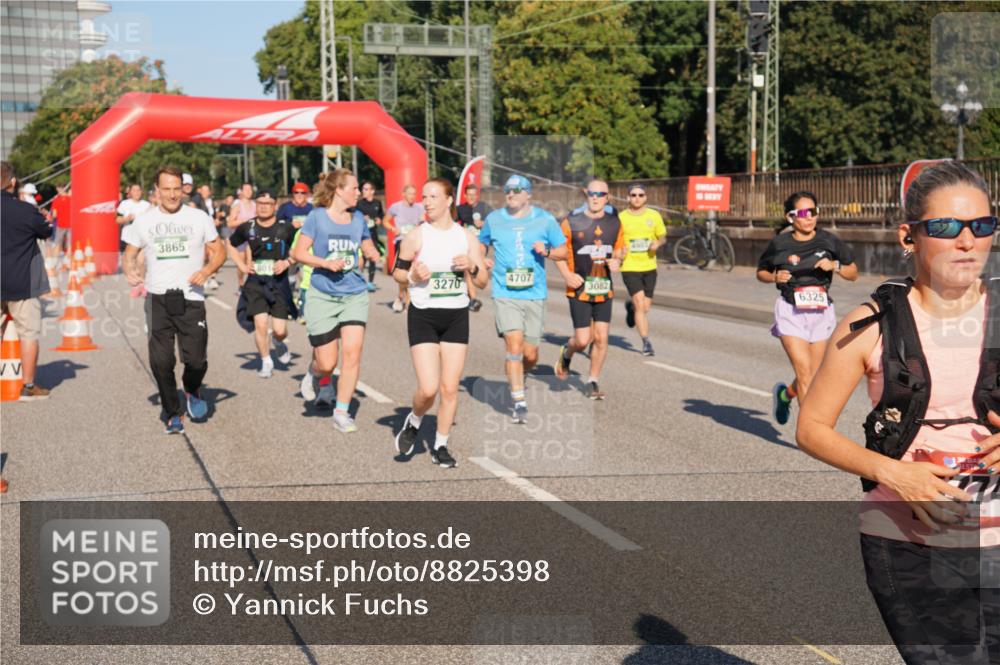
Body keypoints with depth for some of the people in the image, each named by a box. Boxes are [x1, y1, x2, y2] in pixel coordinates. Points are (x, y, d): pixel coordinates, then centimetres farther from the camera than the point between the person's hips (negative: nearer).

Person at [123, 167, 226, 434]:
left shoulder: (199, 218, 5)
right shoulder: (143, 221, 7)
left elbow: (219, 251, 9)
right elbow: (130, 254, 14)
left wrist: (207, 270, -11)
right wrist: (131, 271, -8)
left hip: (191, 299, -1)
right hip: (158, 299, 1)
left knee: (196, 359, -7)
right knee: (160, 361, -1)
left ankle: (192, 389, 28)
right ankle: (173, 413, 18)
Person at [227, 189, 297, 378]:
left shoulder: (286, 228, -5)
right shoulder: (247, 228, 1)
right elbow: (230, 245, 19)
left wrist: (287, 262, -10)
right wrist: (241, 265, 7)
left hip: (279, 282, -1)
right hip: (256, 282, 1)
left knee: (279, 330, -4)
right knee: (260, 323, -13)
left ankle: (279, 343, 35)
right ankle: (266, 362, 9)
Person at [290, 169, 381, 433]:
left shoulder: (358, 218, 7)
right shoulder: (317, 217, -5)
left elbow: (368, 247, 20)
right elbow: (298, 252, -5)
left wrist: (372, 253, -2)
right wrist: (326, 263, -18)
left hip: (354, 294, 3)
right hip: (323, 295, -3)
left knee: (352, 353, -11)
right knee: (327, 363, -1)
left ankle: (341, 413, 2)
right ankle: (312, 372, 38)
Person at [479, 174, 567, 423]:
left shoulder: (545, 220, 3)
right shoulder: (494, 219, 7)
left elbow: (564, 251, 8)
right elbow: (481, 243, 25)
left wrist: (547, 251, -12)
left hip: (534, 294, 1)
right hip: (505, 293, -1)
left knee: (530, 355, 3)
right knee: (514, 343, -17)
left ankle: (516, 379, 36)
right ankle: (519, 402, -11)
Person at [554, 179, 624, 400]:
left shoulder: (614, 223, 5)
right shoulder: (572, 222, -7)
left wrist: (616, 261, -7)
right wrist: (567, 275, -14)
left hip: (604, 289, 3)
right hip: (579, 289, -3)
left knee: (601, 338, 1)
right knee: (582, 340, -5)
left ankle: (593, 381, 16)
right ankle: (567, 352, 30)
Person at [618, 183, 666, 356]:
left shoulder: (654, 216, 4)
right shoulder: (621, 218, -1)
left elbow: (663, 236, 14)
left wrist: (658, 243, -9)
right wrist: (620, 250, -14)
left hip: (649, 267, 3)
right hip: (629, 267, -3)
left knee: (645, 307, 7)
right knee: (640, 304, -12)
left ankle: (631, 307, 43)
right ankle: (646, 342, -4)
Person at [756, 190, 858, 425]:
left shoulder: (828, 241, 1)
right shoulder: (780, 244, -2)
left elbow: (853, 273, 9)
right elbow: (761, 272, 12)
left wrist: (835, 265, -10)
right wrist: (775, 277, -9)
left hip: (821, 312, 3)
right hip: (791, 312, -3)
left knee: (814, 376, 8)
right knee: (804, 372, -13)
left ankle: (785, 394, 41)